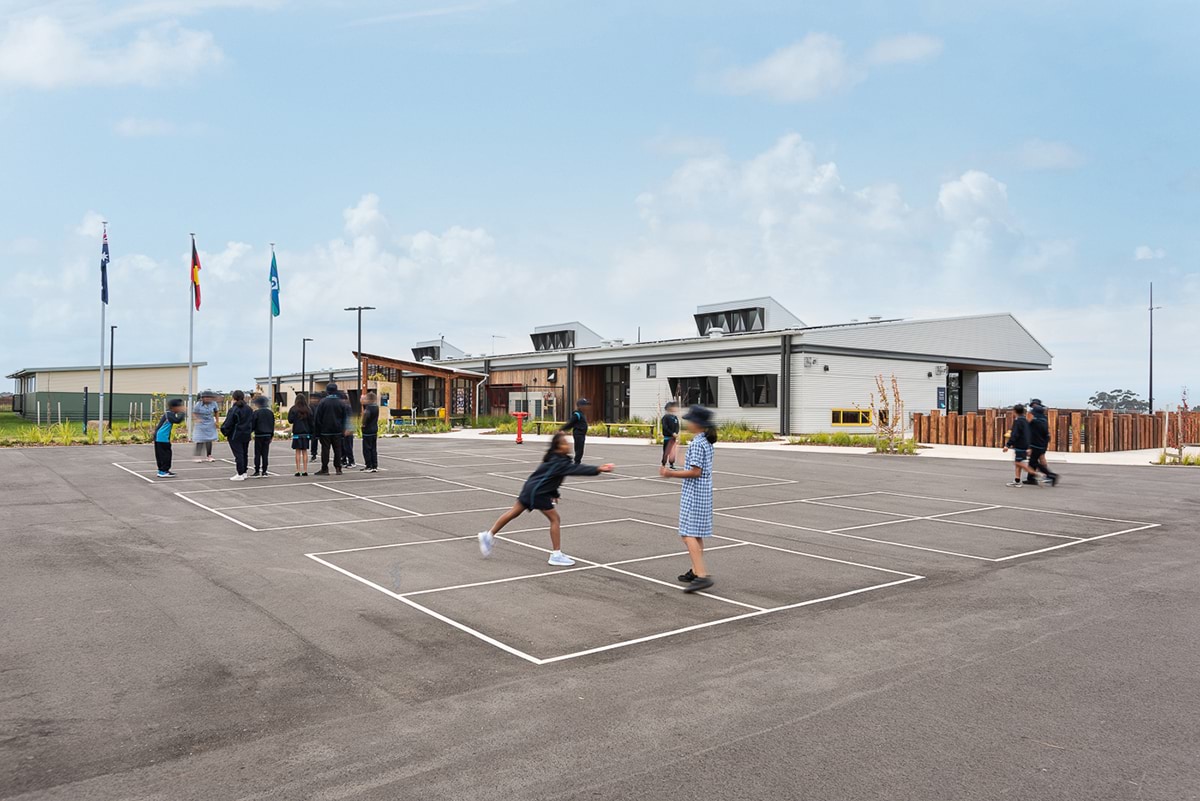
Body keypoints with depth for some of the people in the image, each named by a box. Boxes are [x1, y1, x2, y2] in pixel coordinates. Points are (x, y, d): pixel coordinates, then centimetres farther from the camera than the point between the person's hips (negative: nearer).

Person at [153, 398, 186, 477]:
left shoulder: (167, 413, 13)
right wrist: (182, 412, -17)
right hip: (162, 437, -10)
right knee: (165, 453, -6)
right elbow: (177, 420, -28)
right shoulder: (169, 414, -16)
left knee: (161, 454, 14)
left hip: (158, 437, 10)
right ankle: (163, 471, -4)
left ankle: (161, 470, 21)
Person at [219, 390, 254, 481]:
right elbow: (252, 422, 12)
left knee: (238, 454, -4)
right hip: (246, 436, 6)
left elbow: (228, 424, -14)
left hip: (235, 436, -6)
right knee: (244, 454, 14)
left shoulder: (233, 410, -15)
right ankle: (244, 472, 20)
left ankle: (240, 474, -3)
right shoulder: (249, 409, 5)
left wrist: (225, 433, 1)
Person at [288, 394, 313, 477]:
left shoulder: (293, 409, -7)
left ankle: (298, 470, -2)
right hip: (306, 433, 3)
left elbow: (290, 421, -9)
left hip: (297, 433, -3)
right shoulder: (308, 409, 1)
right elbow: (311, 422, 3)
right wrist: (311, 433, 9)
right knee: (305, 451, 7)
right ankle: (305, 470, 6)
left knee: (297, 451, 1)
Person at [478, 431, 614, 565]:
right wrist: (598, 469, -40)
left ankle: (489, 535, 27)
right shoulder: (560, 463, -22)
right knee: (555, 519, -4)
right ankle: (556, 555, 0)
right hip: (537, 492, -10)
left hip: (531, 488, 10)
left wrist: (554, 493, 19)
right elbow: (577, 469, -33)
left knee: (514, 513, 18)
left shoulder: (556, 458, 7)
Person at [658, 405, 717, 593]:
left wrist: (671, 474, -15)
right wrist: (673, 472, 18)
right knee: (697, 534, 18)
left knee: (689, 534, -12)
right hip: (703, 492, 10)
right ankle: (696, 570, 29)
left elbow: (695, 472, -21)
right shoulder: (706, 442, 11)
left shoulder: (696, 444, -18)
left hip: (694, 493, -10)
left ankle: (702, 575, -19)